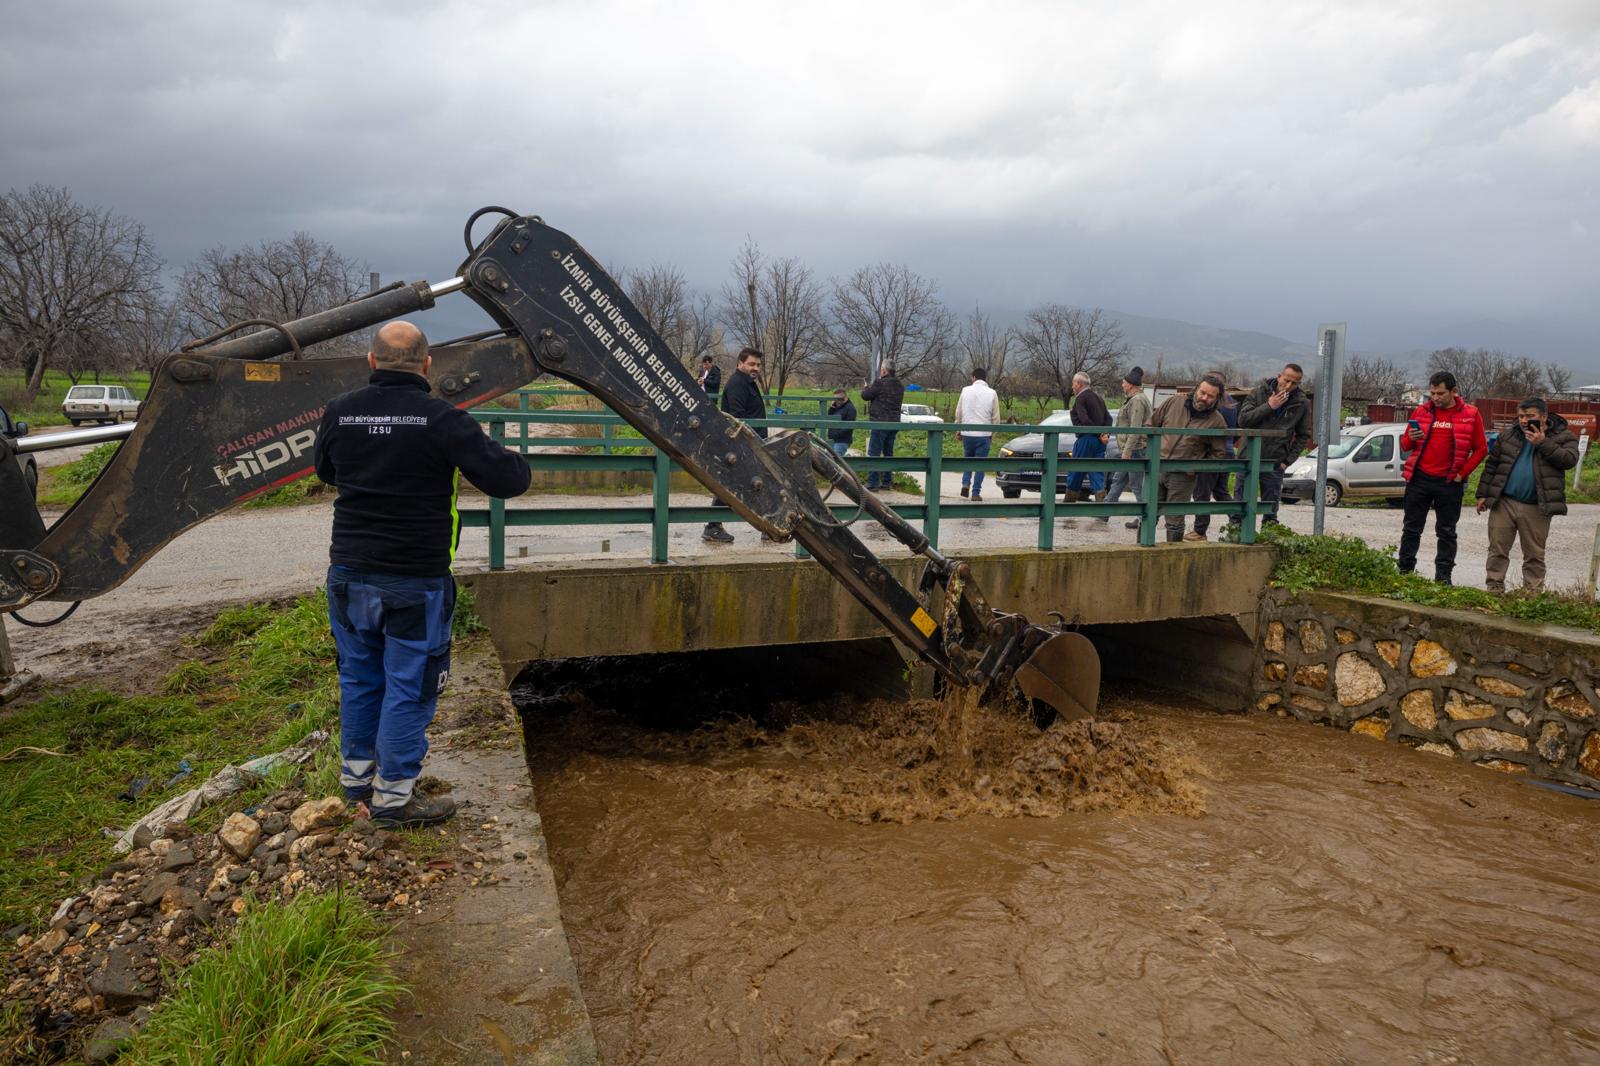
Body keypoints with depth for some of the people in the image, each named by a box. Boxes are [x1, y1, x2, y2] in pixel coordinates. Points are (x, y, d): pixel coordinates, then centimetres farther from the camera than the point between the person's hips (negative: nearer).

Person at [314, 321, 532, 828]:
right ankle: (393, 796, 15)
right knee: (408, 687, 7)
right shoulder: (442, 419, -15)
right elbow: (509, 480, -14)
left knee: (360, 678, 20)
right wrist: (508, 458, 8)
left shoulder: (339, 412, 0)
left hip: (349, 575, 5)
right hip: (414, 583, -5)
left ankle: (357, 775, 35)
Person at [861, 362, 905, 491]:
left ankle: (873, 482, -7)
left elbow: (865, 395, -6)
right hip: (894, 423, 7)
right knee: (888, 453, 13)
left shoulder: (880, 383, -14)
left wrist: (867, 388, 15)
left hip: (881, 423, -7)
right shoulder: (900, 386, 11)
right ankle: (887, 481, 16)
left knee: (874, 453, -4)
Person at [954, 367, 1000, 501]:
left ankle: (965, 483, 2)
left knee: (968, 459, 20)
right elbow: (996, 416, 1)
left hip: (967, 432, 2)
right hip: (984, 434, -1)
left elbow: (958, 412, 5)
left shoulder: (966, 391, 0)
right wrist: (993, 433, 14)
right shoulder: (992, 393, -2)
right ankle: (976, 493, 2)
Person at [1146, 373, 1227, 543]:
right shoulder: (1174, 403, 3)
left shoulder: (1216, 422, -3)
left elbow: (1218, 453, 2)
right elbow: (1152, 424, 15)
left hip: (1183, 476, -2)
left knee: (1175, 522, 4)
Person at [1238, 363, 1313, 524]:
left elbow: (1303, 436, 9)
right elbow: (1243, 420, -10)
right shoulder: (1258, 392, -2)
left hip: (1274, 464, 1)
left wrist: (1288, 460, -1)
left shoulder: (1302, 403, 2)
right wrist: (1268, 406, -18)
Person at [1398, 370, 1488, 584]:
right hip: (1419, 479, 2)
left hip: (1449, 483, -1)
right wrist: (1412, 438, -11)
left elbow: (1481, 449, 3)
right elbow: (1405, 445, 11)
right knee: (1411, 529, 5)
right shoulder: (1421, 412, 5)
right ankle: (1405, 571, 12)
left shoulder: (1470, 414, 0)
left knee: (1447, 532, 6)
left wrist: (1462, 473, -6)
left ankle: (1443, 576, 11)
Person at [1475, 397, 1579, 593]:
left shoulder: (1563, 436, 2)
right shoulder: (1508, 436, 9)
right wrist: (1483, 494, 7)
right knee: (1498, 549, 3)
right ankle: (1494, 589, 9)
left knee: (1534, 554, 6)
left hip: (1537, 508, -2)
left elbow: (1569, 460, -15)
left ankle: (1533, 593, 14)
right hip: (1504, 503, 2)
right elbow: (1491, 465, 12)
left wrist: (1543, 444, -18)